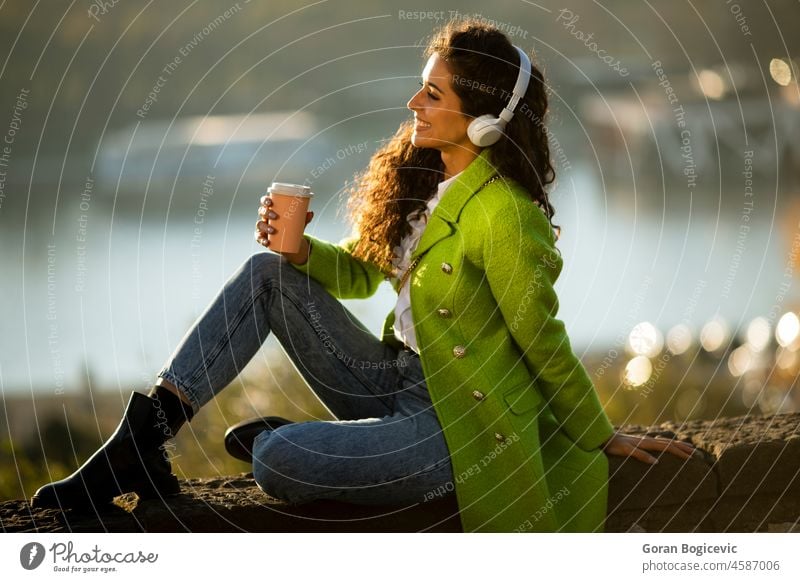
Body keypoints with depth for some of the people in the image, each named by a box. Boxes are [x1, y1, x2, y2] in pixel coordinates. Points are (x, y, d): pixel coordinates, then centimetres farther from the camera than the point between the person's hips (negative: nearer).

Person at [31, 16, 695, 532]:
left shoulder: (502, 214, -22)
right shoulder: (421, 176, 5)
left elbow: (546, 345, -14)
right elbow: (360, 272, 13)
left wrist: (604, 439, -5)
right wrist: (300, 248, -7)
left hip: (460, 420, -9)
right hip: (397, 380, 9)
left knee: (279, 462, -31)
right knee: (268, 274, -2)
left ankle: (269, 440, 8)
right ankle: (144, 435, -8)